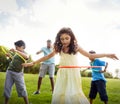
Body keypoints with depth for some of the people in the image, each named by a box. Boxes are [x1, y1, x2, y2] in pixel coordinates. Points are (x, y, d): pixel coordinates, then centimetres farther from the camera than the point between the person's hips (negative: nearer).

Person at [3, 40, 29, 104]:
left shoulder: (25, 54, -6)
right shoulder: (16, 53, 14)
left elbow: (26, 56, -32)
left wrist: (16, 51, -38)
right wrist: (10, 56, 14)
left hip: (18, 73, -6)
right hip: (9, 71, 6)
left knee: (22, 89, -3)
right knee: (7, 88, 7)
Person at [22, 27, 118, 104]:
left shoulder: (75, 47, -5)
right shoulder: (58, 48, -1)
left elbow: (90, 56, 0)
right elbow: (47, 56, 6)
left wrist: (107, 55, -6)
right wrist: (33, 63, 4)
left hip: (73, 74, -2)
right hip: (63, 74, 2)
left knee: (74, 94, -7)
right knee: (60, 95, 0)